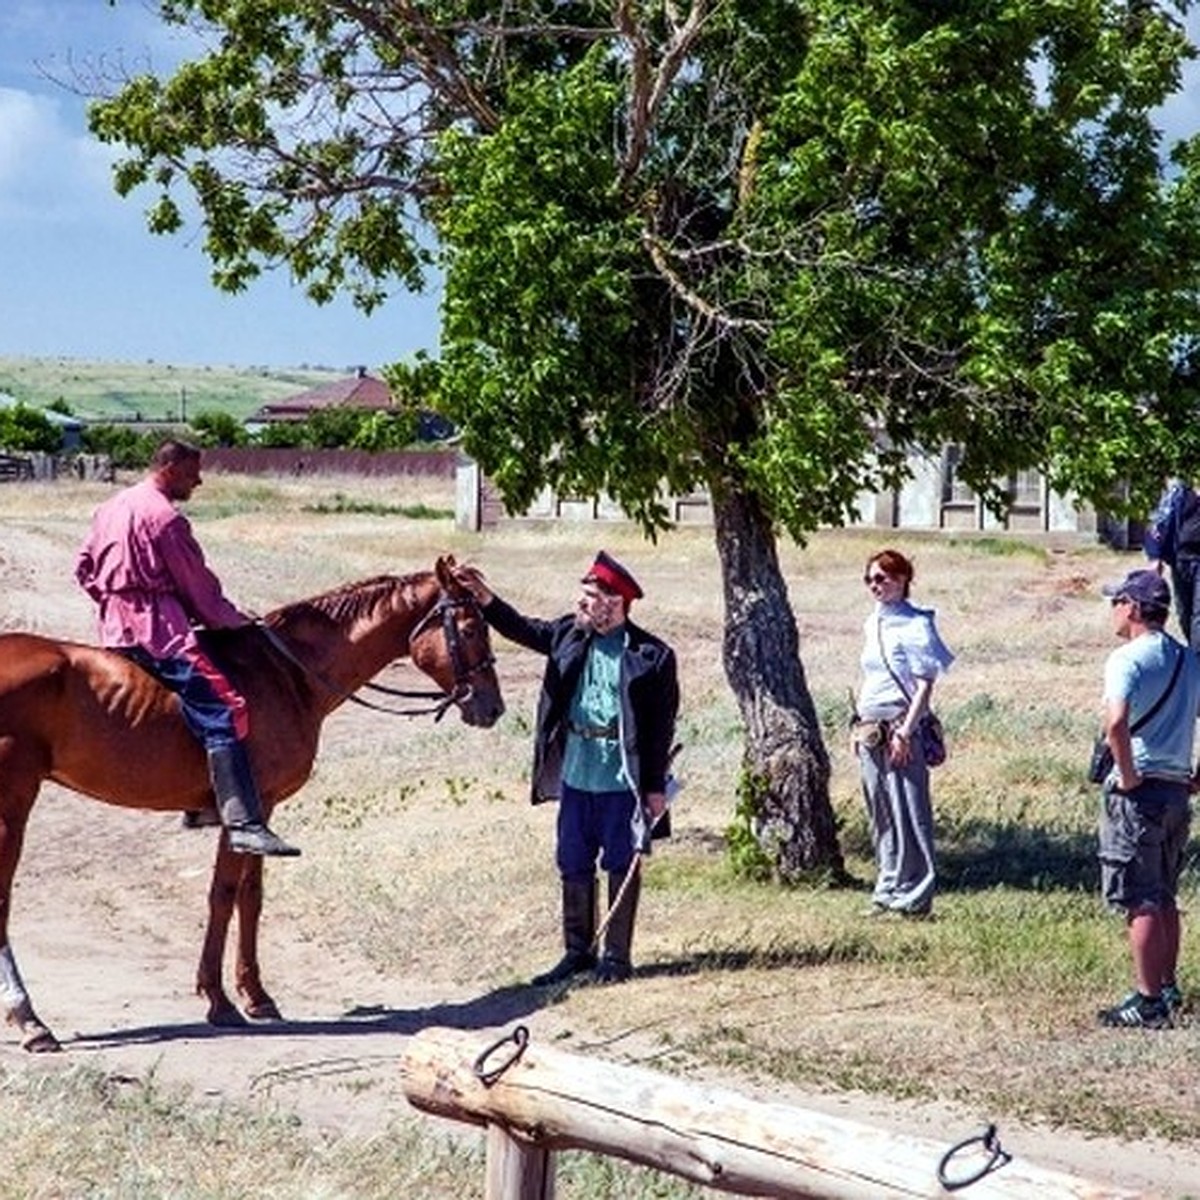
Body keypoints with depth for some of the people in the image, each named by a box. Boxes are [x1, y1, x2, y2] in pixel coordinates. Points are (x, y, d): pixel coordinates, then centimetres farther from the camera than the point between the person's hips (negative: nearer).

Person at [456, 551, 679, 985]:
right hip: (575, 774, 5)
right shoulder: (569, 635, 5)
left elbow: (661, 726, -10)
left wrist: (656, 787, -10)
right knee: (573, 867, 12)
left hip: (623, 781, -5)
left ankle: (617, 956, 15)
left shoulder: (651, 656, -11)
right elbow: (522, 629, 7)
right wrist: (486, 599, -10)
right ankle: (577, 952, 23)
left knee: (621, 867, 5)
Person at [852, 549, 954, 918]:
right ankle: (888, 890, 20)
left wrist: (905, 731, -18)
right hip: (870, 732, 8)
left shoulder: (915, 624, -9)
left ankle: (915, 897, 0)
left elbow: (924, 684, -13)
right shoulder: (873, 623, 14)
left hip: (898, 730, -8)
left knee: (908, 814, -4)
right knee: (880, 815, 12)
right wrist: (858, 724, 16)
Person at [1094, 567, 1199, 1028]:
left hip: (1138, 790, -8)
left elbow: (1116, 722, -29)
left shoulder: (1128, 659, -13)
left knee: (1140, 903, -3)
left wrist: (1129, 776, -18)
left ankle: (1148, 1002, -1)